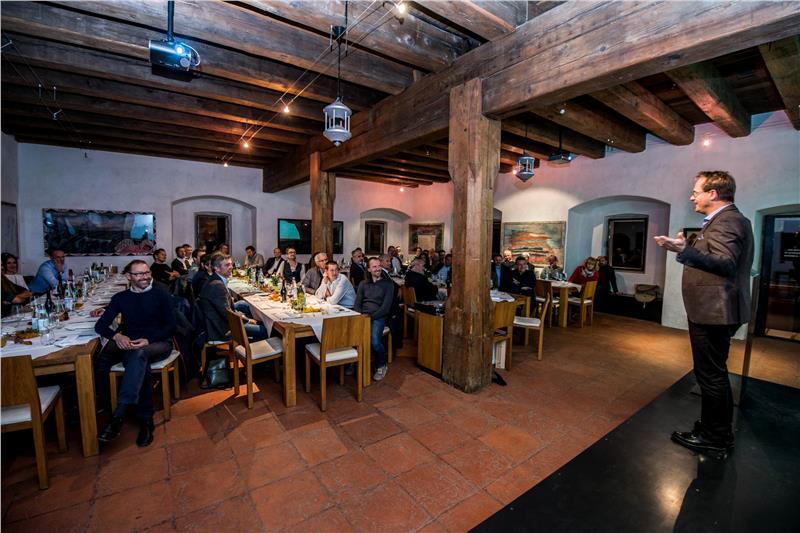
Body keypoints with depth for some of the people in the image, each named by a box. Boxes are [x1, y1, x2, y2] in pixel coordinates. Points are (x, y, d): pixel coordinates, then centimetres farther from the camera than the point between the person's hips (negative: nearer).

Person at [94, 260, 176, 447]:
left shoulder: (161, 295, 3)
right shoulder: (120, 297, 11)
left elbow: (171, 326, -1)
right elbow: (100, 326, 6)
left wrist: (148, 340, -17)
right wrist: (117, 336, -17)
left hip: (158, 344, -2)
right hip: (129, 346, 2)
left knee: (140, 354, -37)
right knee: (142, 366, -33)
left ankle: (118, 415, -39)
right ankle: (145, 420, -26)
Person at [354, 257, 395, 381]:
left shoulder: (388, 283, 7)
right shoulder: (363, 284, 19)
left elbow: (386, 306, -3)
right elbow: (357, 304, 12)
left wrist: (371, 316, -16)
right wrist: (361, 315, -9)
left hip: (378, 317, -3)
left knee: (374, 341, -32)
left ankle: (382, 365, 1)